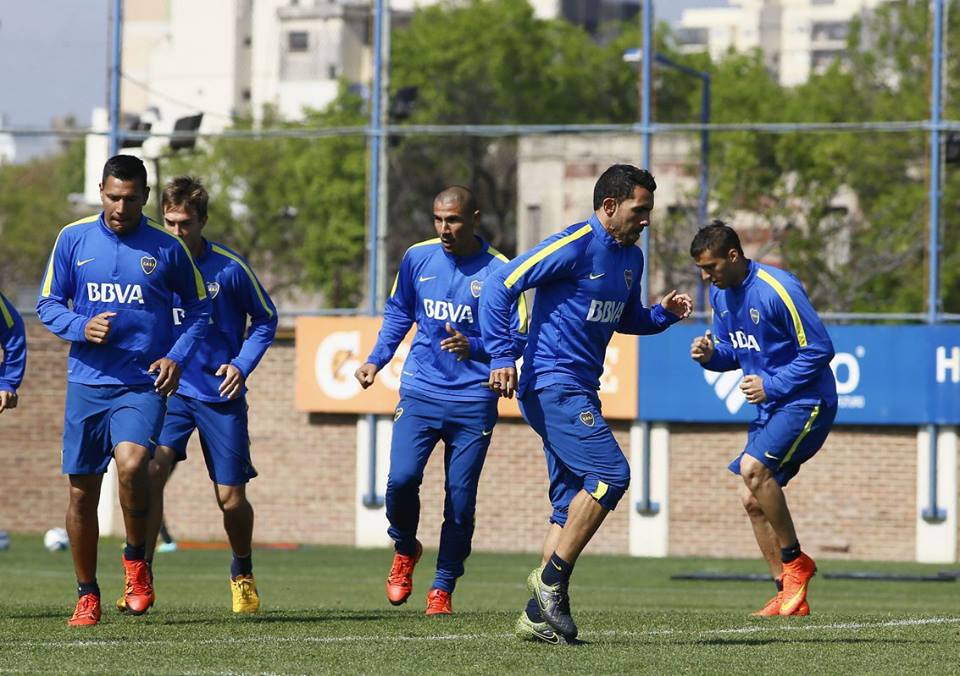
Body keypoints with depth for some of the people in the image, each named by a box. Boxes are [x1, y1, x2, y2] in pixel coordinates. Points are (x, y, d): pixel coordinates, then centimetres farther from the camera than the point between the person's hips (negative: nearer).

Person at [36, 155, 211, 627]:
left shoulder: (167, 249, 2)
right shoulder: (73, 239, 5)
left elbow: (199, 308, 12)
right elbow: (48, 304, 10)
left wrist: (177, 357, -3)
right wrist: (81, 328, -11)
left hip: (143, 384, -2)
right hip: (86, 382, 2)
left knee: (131, 464, -27)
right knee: (82, 492, 4)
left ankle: (136, 560, -2)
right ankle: (87, 596, 20)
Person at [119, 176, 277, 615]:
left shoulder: (229, 268, -7)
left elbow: (266, 319, 5)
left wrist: (242, 364, -8)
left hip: (221, 394, -1)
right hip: (169, 391, 1)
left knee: (231, 499, 0)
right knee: (151, 470, -23)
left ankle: (243, 575, 29)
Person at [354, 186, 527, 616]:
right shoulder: (418, 258, 5)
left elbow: (517, 339, -2)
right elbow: (398, 314, 20)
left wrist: (474, 348, -20)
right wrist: (376, 360, 9)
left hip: (474, 403, -2)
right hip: (420, 393, 2)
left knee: (460, 498, -1)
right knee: (402, 479, -15)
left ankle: (443, 589, 14)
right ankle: (405, 549, 15)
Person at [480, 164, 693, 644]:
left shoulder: (631, 258, 15)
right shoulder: (574, 246, -12)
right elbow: (500, 287, -14)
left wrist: (663, 314, 9)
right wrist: (501, 358, -20)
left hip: (579, 392, 9)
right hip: (551, 385, -9)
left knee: (571, 503, 6)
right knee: (610, 473, -19)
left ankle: (540, 614, 7)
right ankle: (551, 577, -13)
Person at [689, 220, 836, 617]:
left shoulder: (779, 290, -20)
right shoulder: (720, 294, 6)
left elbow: (820, 350, -17)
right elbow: (732, 352, 17)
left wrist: (771, 385, -19)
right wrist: (710, 354, -6)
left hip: (806, 402, -9)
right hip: (771, 407, 9)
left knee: (753, 468, -27)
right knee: (752, 499, 4)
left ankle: (794, 561, -11)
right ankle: (790, 596, 10)